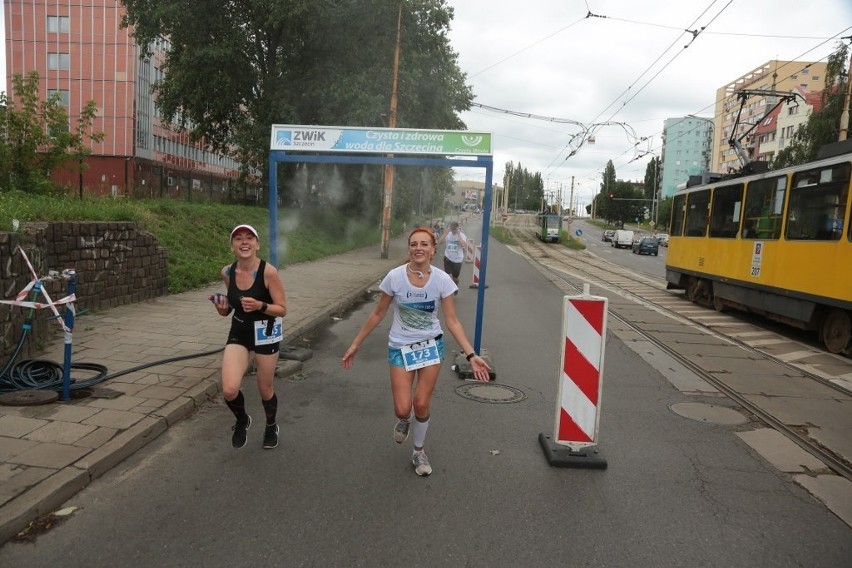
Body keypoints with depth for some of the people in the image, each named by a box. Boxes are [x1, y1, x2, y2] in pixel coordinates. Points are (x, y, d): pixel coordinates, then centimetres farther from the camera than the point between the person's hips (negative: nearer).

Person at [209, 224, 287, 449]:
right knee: (229, 390, -12)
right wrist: (222, 308, -12)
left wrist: (260, 306, -32)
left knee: (265, 389, 12)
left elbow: (282, 310, -15)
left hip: (266, 332, -3)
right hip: (239, 332, 3)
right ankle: (242, 420, 23)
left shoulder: (268, 272, -21)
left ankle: (271, 426, 43)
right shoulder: (227, 272, -7)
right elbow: (231, 303, 10)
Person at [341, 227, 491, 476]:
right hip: (400, 347, 0)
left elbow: (452, 321, -9)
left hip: (431, 345, 1)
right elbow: (378, 314, -3)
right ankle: (404, 420, 35)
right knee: (403, 409, -6)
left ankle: (419, 452, 30)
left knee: (422, 404, 3)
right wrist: (355, 344, 0)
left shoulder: (442, 280, -14)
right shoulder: (395, 277, -16)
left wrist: (471, 355, -17)